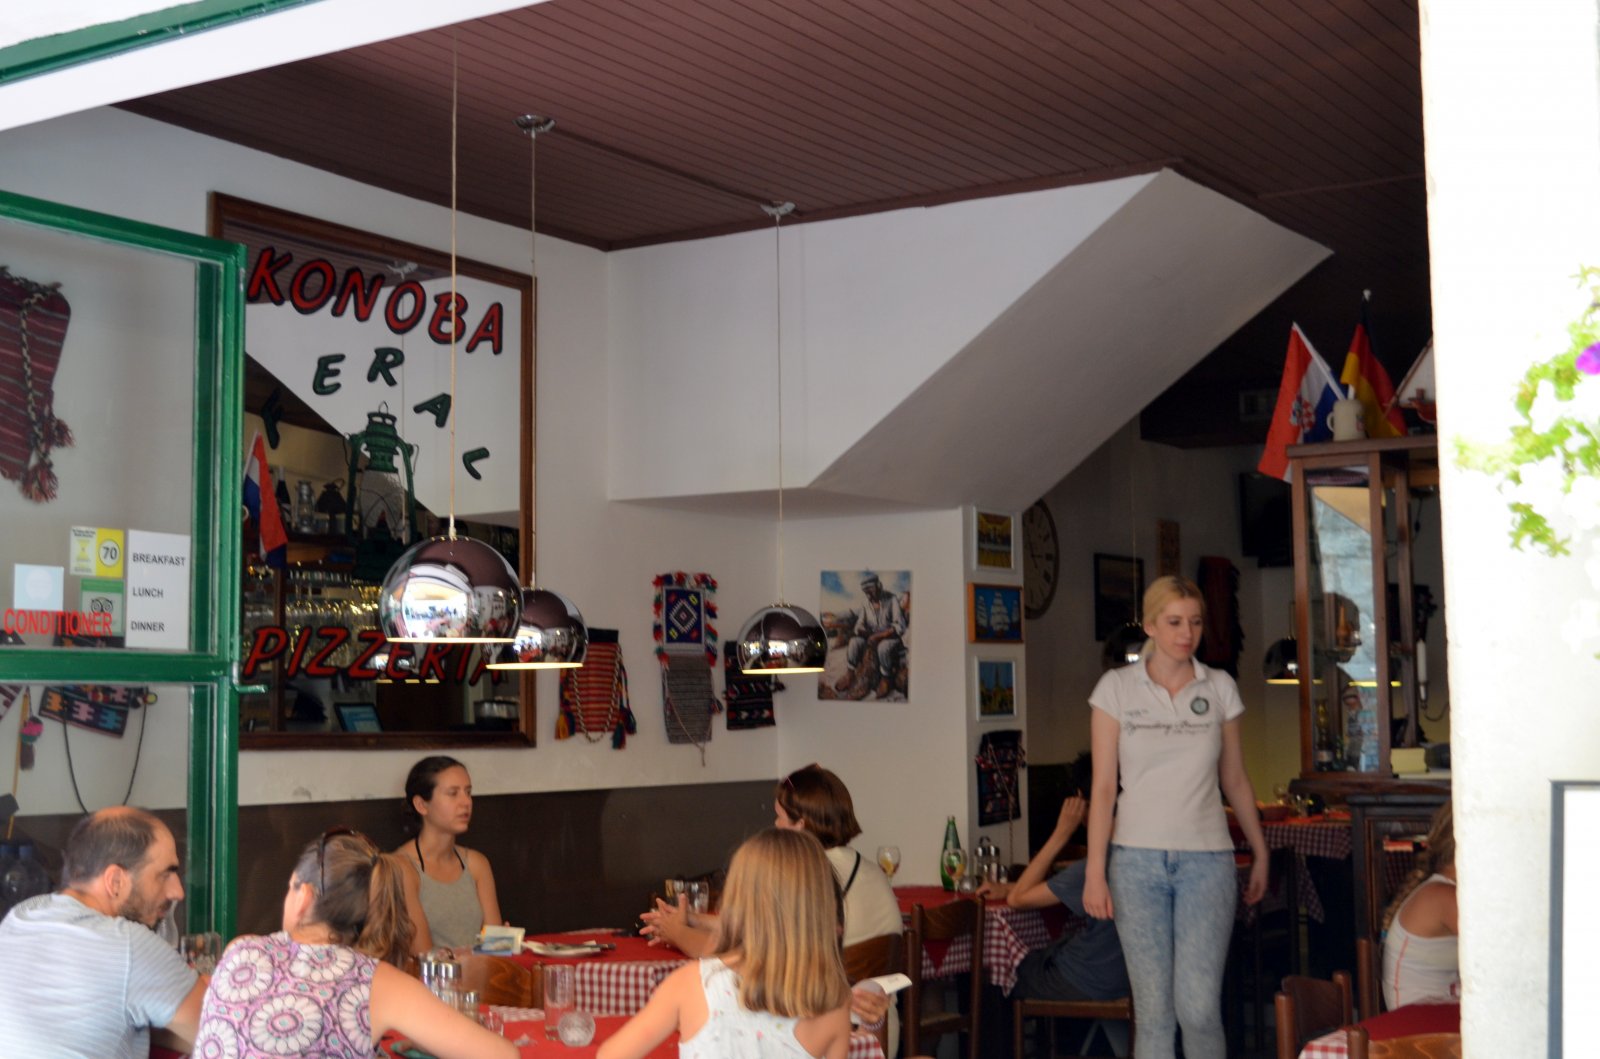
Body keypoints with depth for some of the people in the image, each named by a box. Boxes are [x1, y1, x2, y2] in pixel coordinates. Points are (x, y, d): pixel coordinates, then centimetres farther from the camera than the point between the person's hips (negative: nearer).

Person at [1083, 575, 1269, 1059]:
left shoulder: (1220, 688, 6)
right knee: (1153, 1009, 3)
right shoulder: (1116, 688, 1)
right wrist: (1095, 870, -5)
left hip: (1206, 859, 1)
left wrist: (1260, 852, 16)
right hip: (1138, 859, -1)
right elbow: (1103, 787, 0)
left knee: (1199, 1007, -7)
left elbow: (1235, 781, 15)